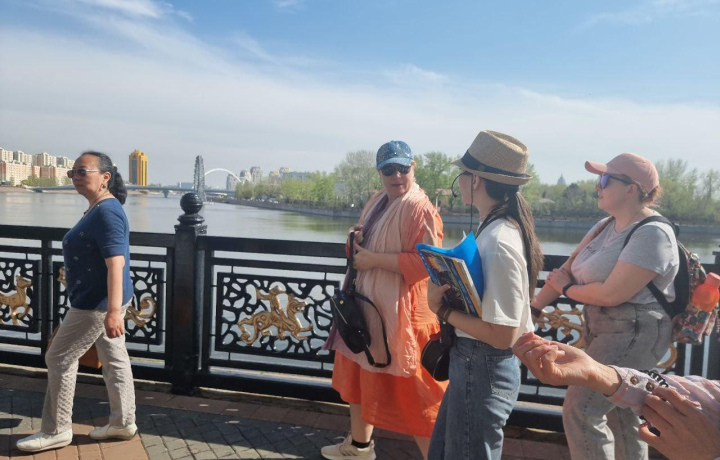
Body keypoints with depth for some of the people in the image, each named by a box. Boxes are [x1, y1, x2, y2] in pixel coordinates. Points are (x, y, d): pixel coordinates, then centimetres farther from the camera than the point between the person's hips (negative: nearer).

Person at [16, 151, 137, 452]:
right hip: (103, 299, 10)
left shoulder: (106, 212, -21)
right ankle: (123, 423, 26)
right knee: (114, 359, 15)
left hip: (98, 302, -10)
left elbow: (116, 262, -29)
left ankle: (56, 431, 17)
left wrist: (113, 311, -35)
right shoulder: (98, 208, 12)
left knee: (59, 359, 3)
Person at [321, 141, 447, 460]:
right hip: (366, 302, 10)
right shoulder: (377, 202, 11)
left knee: (407, 388, -1)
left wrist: (373, 259, -22)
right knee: (359, 372, 21)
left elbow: (423, 262, -27)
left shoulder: (420, 208, -18)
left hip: (400, 310, -10)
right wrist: (357, 239, 1)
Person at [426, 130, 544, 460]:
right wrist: (447, 290, -4)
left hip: (483, 368, -9)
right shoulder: (499, 228, 3)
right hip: (476, 363, 9)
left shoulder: (497, 243, -26)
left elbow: (502, 334, -26)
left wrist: (443, 310, -18)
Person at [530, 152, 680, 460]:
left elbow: (611, 294, -24)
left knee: (580, 411, -10)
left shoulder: (652, 234, -19)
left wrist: (566, 289, -7)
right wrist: (532, 308, -5)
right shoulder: (604, 227, 8)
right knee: (618, 410, 20)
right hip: (601, 328, 9)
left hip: (633, 334, -9)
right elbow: (566, 269, 4)